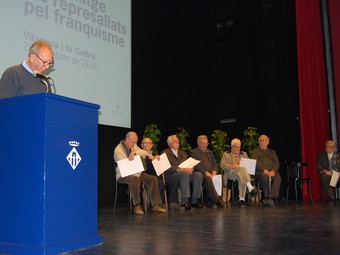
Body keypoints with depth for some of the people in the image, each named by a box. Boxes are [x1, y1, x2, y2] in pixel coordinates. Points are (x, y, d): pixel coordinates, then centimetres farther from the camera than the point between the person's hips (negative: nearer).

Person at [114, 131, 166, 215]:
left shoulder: (133, 146, 12)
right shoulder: (118, 150, -11)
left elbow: (144, 153, 1)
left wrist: (135, 153, -17)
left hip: (136, 173, 7)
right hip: (123, 175, -7)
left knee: (153, 178, -12)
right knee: (135, 179, -39)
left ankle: (155, 205, -13)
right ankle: (137, 206, -33)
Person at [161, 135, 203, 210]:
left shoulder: (183, 153, 25)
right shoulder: (165, 153, 3)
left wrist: (190, 169, -8)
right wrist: (180, 169, -24)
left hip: (185, 172, 6)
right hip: (170, 175, -6)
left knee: (199, 175, -20)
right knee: (185, 174, -36)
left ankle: (194, 201, -18)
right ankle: (184, 202, -36)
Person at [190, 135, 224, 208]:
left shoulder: (210, 152, 27)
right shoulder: (193, 152, 8)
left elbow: (215, 164, 19)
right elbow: (196, 165, -7)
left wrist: (214, 171, -4)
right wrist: (206, 172, -18)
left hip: (211, 174, 5)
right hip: (201, 174, -5)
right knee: (208, 179, -37)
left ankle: (211, 201, -23)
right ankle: (216, 200, -33)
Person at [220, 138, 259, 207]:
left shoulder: (244, 154, 29)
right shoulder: (226, 154, 21)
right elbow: (222, 165, 7)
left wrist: (239, 165, -4)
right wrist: (232, 166, -11)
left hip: (243, 171, 3)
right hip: (231, 173, -3)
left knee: (242, 177, -36)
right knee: (242, 169, -36)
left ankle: (241, 198, -40)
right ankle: (250, 188, -51)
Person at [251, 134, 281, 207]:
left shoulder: (272, 151, 28)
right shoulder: (255, 151, 20)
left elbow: (276, 163, 14)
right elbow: (255, 163, 2)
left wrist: (273, 170, -8)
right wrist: (264, 170, -15)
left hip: (272, 171, 3)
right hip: (260, 171, -2)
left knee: (278, 178, -32)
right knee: (265, 177, -38)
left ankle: (271, 197, -37)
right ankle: (267, 197, -33)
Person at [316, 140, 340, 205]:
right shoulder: (321, 155, 15)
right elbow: (318, 166, 4)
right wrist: (325, 171, -15)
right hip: (327, 174, -1)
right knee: (324, 177, -37)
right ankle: (331, 198, -36)